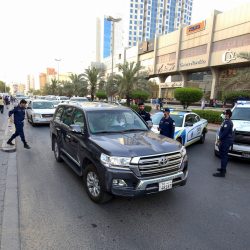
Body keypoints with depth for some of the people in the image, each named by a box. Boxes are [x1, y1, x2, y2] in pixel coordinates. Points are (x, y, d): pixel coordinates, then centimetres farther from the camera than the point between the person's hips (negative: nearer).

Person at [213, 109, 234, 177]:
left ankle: (222, 172, -2)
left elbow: (224, 133, -23)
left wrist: (219, 139, -15)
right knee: (224, 155, 20)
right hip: (226, 141, 11)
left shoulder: (227, 122, -20)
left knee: (223, 156, -7)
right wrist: (220, 139, 17)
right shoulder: (227, 121, 13)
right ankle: (223, 168, 33)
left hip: (226, 142, -11)